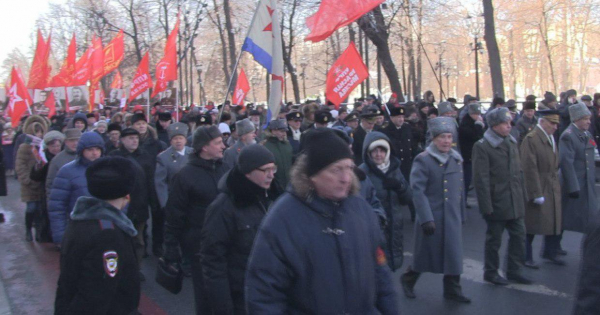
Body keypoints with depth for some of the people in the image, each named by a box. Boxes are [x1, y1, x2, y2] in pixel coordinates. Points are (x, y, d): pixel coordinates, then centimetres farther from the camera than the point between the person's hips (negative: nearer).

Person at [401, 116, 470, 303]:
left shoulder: (456, 159, 8)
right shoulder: (423, 160, -11)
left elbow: (459, 189, 15)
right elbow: (418, 191, -16)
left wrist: (461, 214, 16)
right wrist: (426, 218, -20)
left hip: (452, 216, 5)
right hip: (431, 216, -5)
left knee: (454, 254, 7)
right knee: (425, 253, 8)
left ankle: (452, 290, 21)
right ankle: (408, 280, 31)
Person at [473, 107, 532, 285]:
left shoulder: (511, 142, 9)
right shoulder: (482, 146, -13)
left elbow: (518, 171, 16)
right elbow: (481, 180, -16)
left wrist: (522, 196, 12)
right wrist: (486, 206, -17)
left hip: (515, 202, 7)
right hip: (497, 203, -6)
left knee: (519, 236, 10)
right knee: (494, 239, 6)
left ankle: (514, 271, 24)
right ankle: (491, 273, 22)